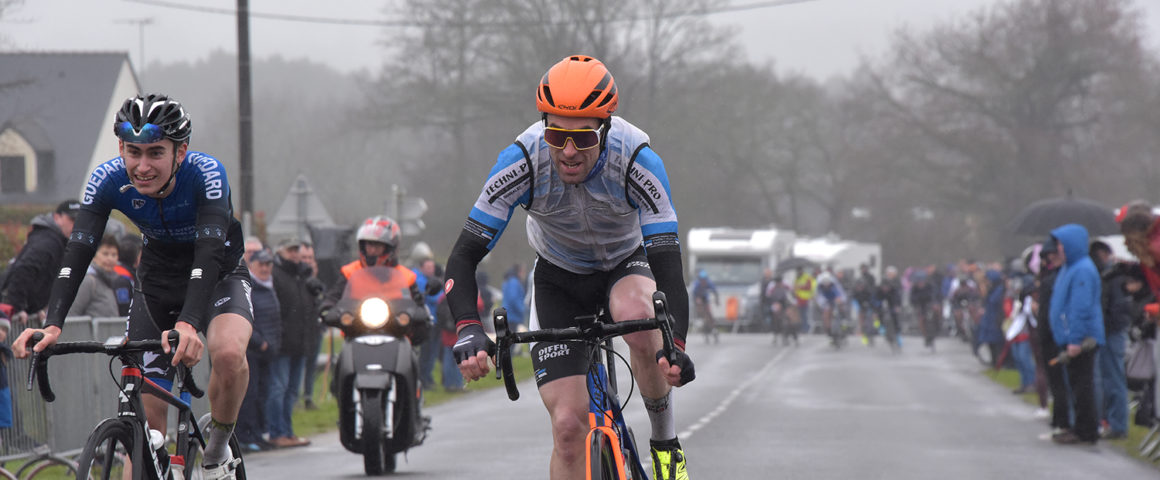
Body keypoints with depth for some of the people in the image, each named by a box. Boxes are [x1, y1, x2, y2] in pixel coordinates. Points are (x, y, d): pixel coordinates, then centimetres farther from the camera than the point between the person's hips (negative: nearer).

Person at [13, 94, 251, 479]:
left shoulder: (206, 173, -30)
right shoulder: (108, 180, -22)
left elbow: (209, 254, -42)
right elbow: (77, 254, -28)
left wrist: (189, 324, -58)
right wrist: (52, 325, -44)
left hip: (217, 277, -3)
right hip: (157, 284, 3)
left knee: (229, 353, -34)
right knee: (146, 419, -7)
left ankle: (217, 448, -8)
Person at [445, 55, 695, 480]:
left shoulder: (639, 163, -31)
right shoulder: (522, 162, -29)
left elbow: (668, 265, -33)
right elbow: (464, 257, -27)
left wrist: (676, 345, -50)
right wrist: (468, 329, -45)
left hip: (626, 265, -1)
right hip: (558, 280, 1)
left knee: (636, 316, -37)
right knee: (568, 425, -14)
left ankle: (665, 440, -14)